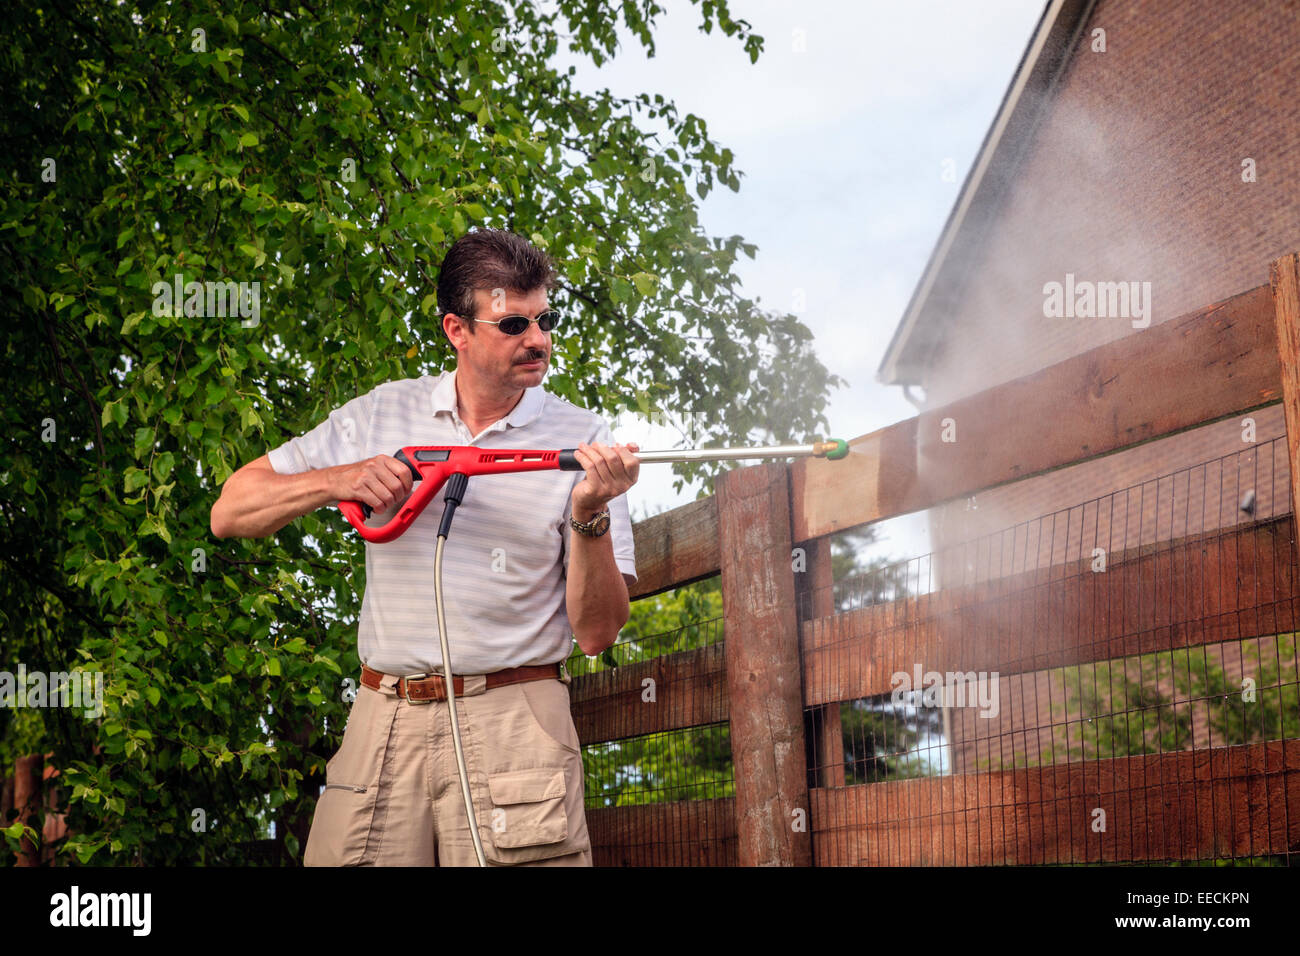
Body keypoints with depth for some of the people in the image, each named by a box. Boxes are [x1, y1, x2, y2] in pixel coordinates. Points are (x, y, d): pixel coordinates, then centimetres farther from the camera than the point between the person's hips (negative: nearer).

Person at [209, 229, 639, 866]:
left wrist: (589, 517, -18)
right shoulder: (381, 415, 9)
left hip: (513, 727, -2)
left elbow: (596, 632, -2)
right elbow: (230, 513, 9)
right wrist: (333, 482, -8)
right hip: (384, 724, 2)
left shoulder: (583, 441, 2)